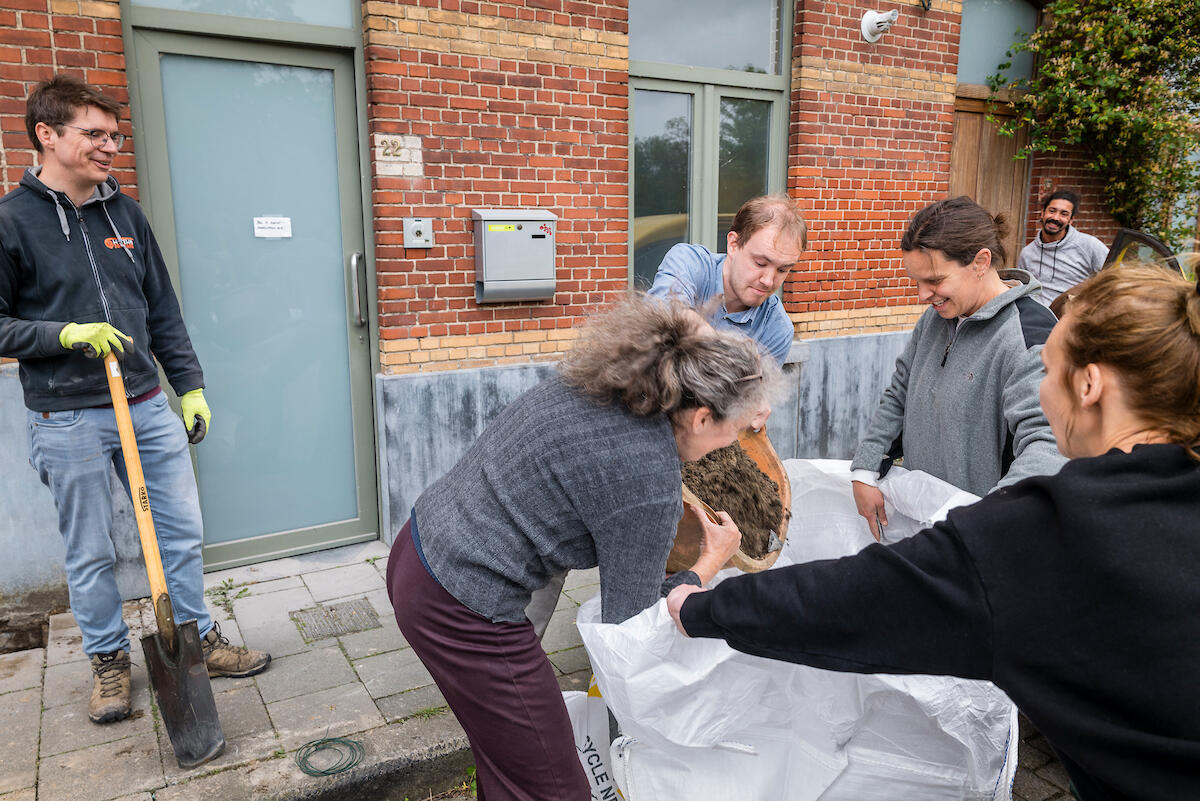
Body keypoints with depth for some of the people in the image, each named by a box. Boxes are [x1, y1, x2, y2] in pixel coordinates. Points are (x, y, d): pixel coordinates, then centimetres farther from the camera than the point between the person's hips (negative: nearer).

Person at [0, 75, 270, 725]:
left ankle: (201, 641, 26)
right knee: (89, 554, 9)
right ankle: (109, 660, 28)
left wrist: (189, 386, 9)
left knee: (182, 531, 10)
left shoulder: (125, 213, 8)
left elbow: (162, 311, 11)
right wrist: (66, 334, -18)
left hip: (147, 404, 5)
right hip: (67, 420, -4)